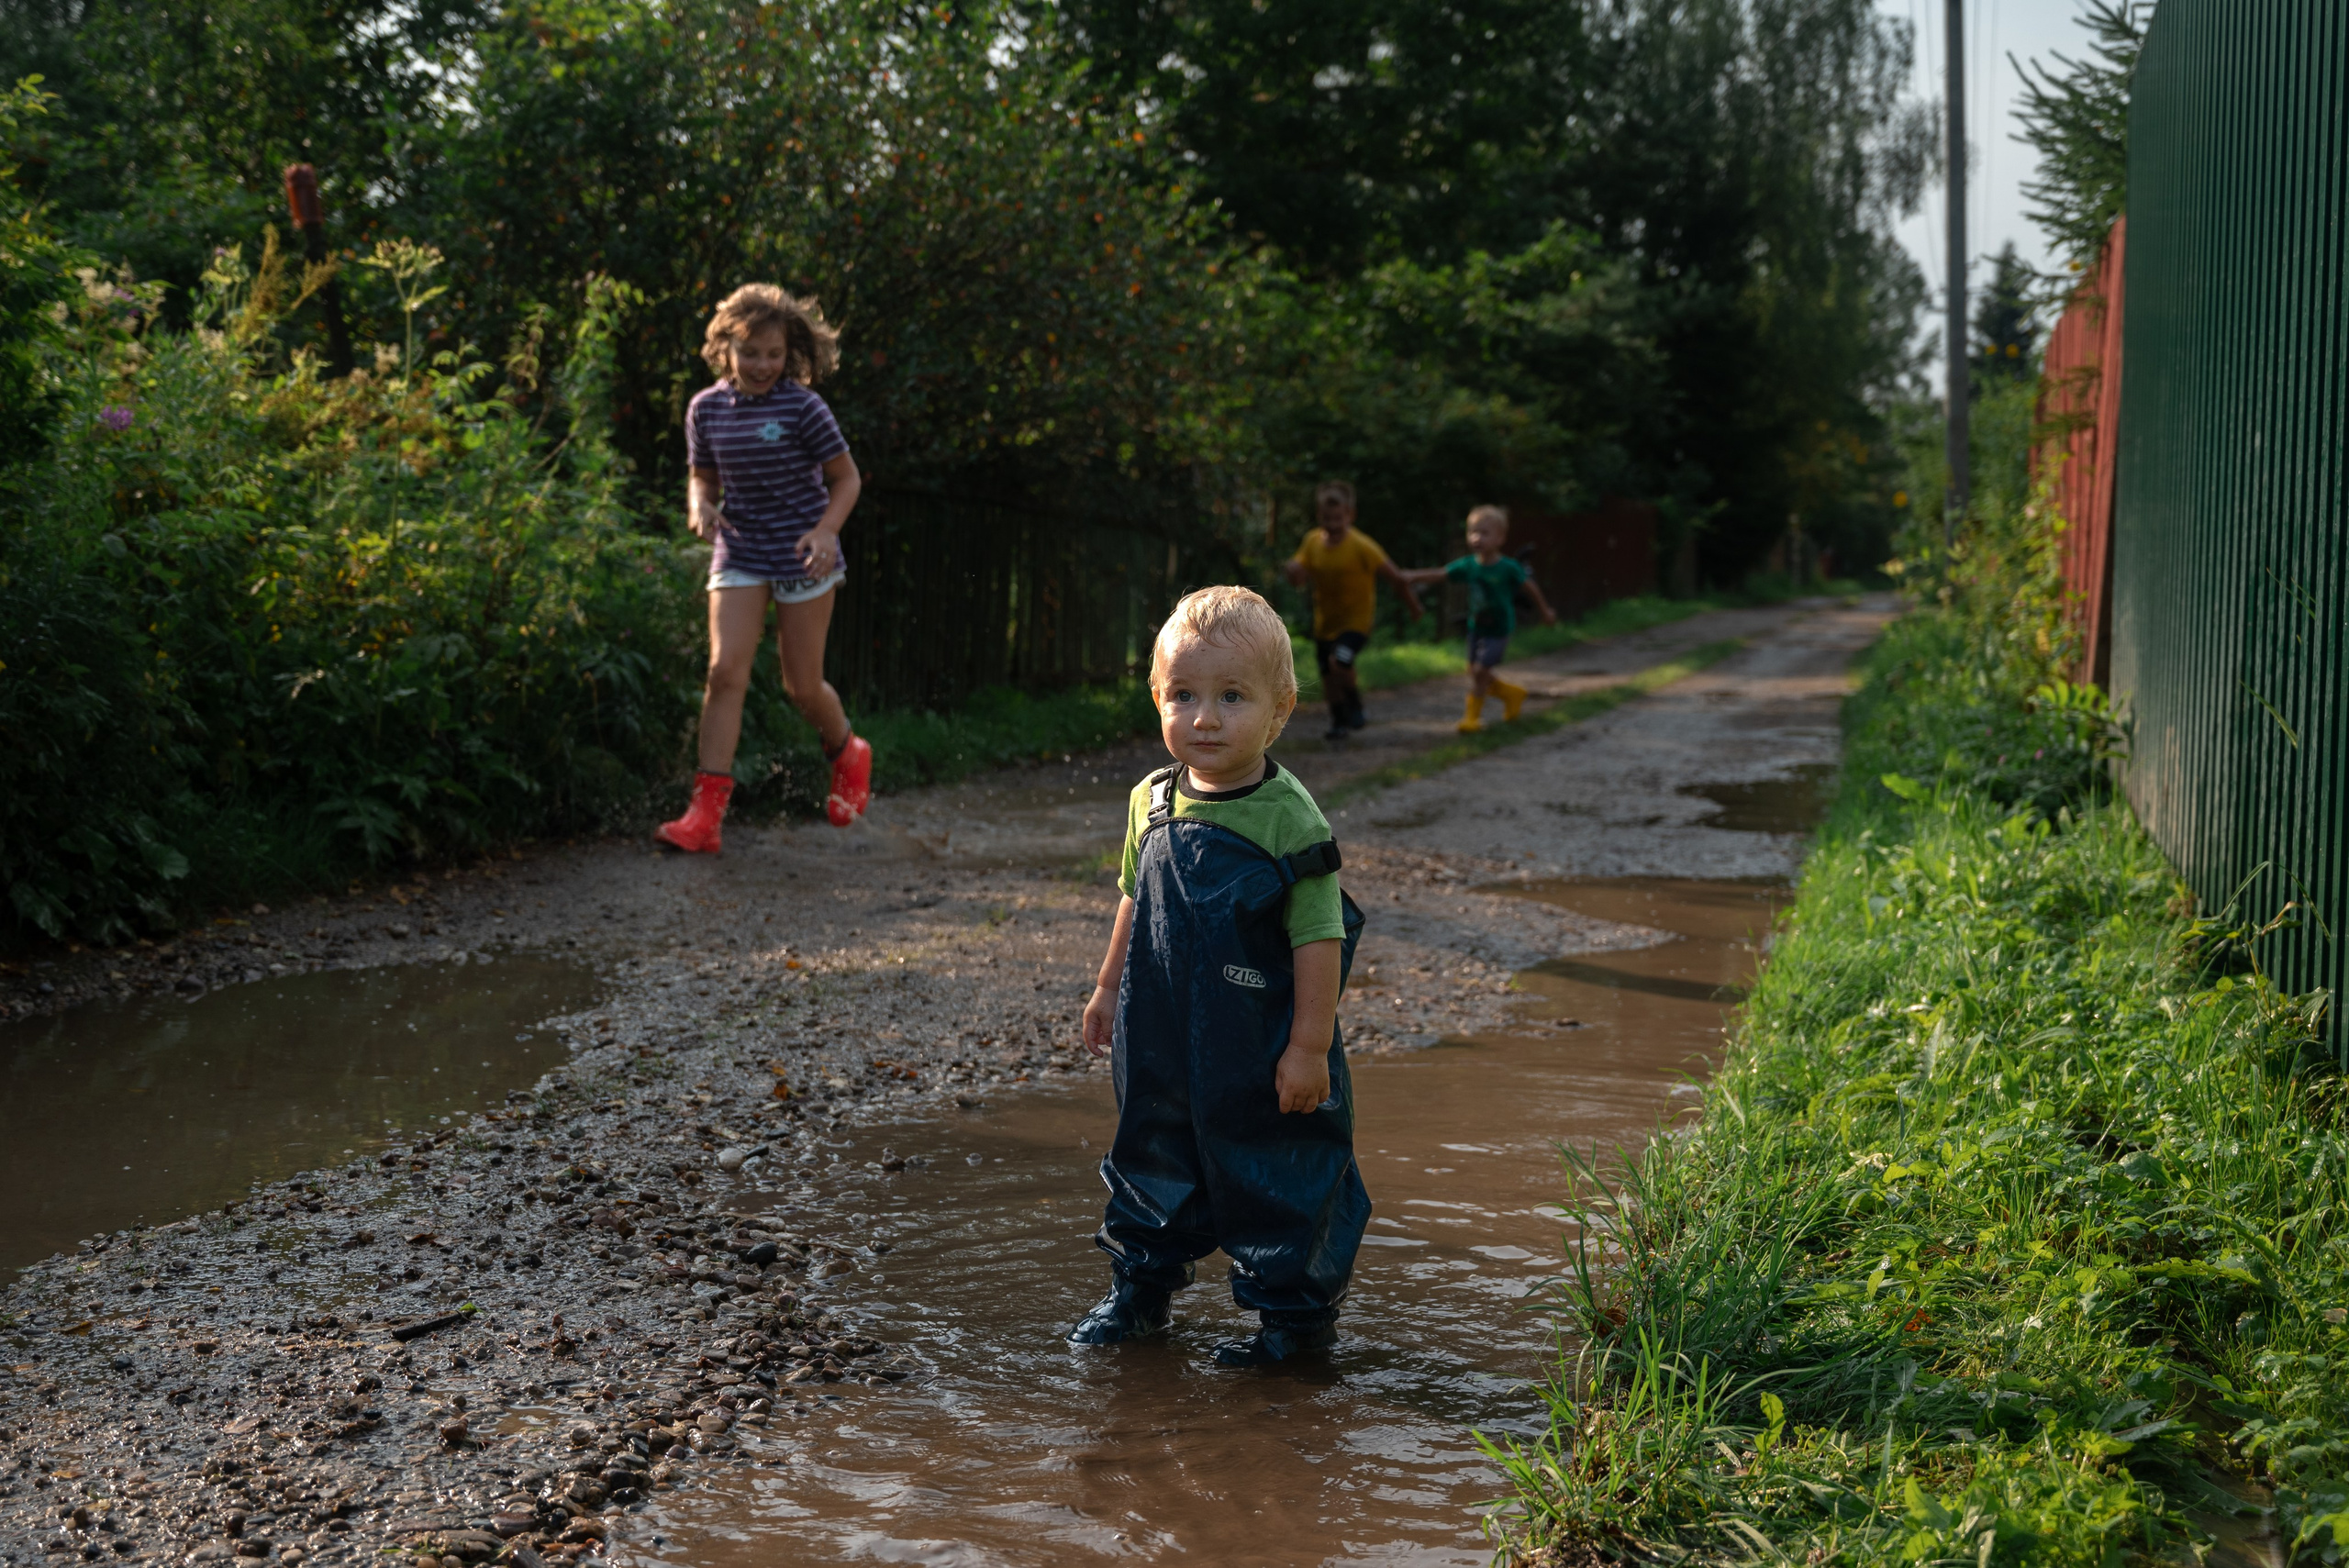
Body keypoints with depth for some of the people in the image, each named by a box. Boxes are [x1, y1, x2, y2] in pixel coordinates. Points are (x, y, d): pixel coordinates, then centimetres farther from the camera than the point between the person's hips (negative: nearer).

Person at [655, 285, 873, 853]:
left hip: (801, 560, -3)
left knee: (802, 685, 4)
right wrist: (701, 505, -8)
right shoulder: (706, 408, 1)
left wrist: (826, 530, -20)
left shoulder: (802, 408, -10)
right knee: (725, 670, -11)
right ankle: (706, 813, -14)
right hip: (739, 556, 3)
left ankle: (848, 754, 38)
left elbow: (846, 478, -3)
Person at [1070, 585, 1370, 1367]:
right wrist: (1110, 988, 19)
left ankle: (1295, 1311, 24)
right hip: (1163, 1044, 6)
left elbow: (1318, 938, -17)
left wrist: (1309, 1046, -18)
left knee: (1275, 1179, 6)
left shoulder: (1289, 820, -19)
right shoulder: (1153, 802, -1)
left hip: (1264, 1057, -6)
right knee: (1151, 1159, 20)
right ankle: (1140, 1287, 39)